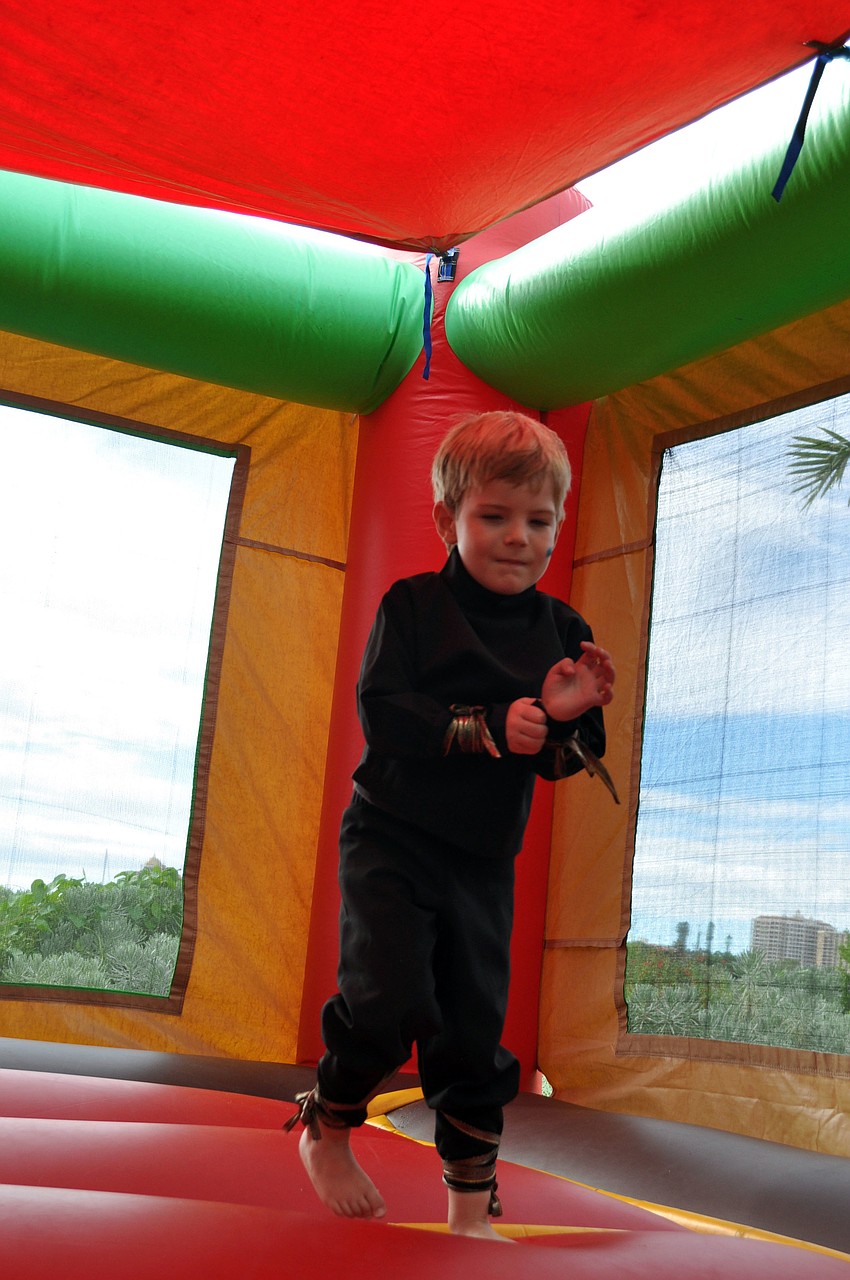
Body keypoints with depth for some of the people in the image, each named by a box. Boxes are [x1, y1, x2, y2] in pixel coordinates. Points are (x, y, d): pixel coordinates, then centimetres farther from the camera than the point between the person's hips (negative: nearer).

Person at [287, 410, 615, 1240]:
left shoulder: (563, 632, 5)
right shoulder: (413, 605, -6)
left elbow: (559, 763, 5)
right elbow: (379, 710, -16)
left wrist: (567, 716, -18)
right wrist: (487, 727, -24)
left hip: (483, 859, 4)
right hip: (391, 836, -3)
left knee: (474, 1026, 6)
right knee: (390, 999, -14)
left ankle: (471, 1204, 21)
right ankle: (328, 1129, 15)